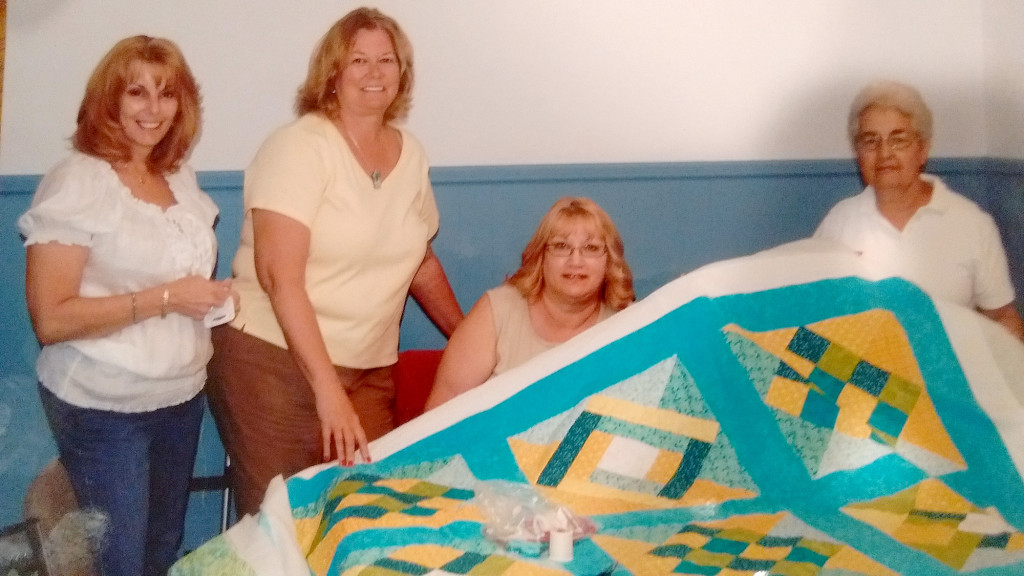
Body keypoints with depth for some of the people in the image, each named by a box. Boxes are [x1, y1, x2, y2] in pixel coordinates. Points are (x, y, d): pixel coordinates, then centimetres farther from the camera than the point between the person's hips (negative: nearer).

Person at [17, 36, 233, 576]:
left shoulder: (182, 178, 6)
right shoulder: (75, 182, -15)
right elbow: (50, 318, -21)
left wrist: (209, 297, 0)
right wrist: (164, 298, -23)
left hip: (182, 395, 7)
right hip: (103, 407, -7)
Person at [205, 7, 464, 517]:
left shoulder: (410, 154, 9)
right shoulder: (300, 146, -10)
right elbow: (280, 277, -18)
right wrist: (327, 389, -24)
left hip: (370, 373, 5)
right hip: (274, 360, -5)